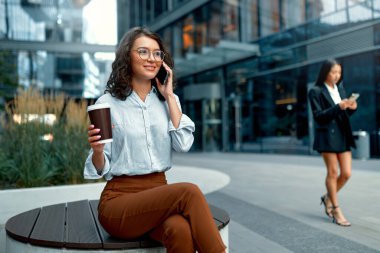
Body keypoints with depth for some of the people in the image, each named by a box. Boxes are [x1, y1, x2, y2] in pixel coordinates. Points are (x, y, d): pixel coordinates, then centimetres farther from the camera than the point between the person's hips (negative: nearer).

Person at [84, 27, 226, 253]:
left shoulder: (168, 100, 11)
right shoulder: (108, 103, -2)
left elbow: (183, 145, -6)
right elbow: (100, 170, -1)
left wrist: (169, 96, -4)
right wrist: (97, 150, -24)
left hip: (159, 191, 3)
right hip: (120, 198, -3)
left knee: (181, 230, -33)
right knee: (188, 192, -31)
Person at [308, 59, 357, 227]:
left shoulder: (340, 89, 13)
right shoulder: (316, 92, -5)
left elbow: (345, 113, 16)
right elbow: (318, 116, -12)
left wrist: (352, 107, -6)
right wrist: (338, 107, -22)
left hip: (343, 135, 6)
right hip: (327, 135, -6)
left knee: (346, 173, 3)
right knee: (333, 172, 1)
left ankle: (328, 198, 27)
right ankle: (336, 211, 13)